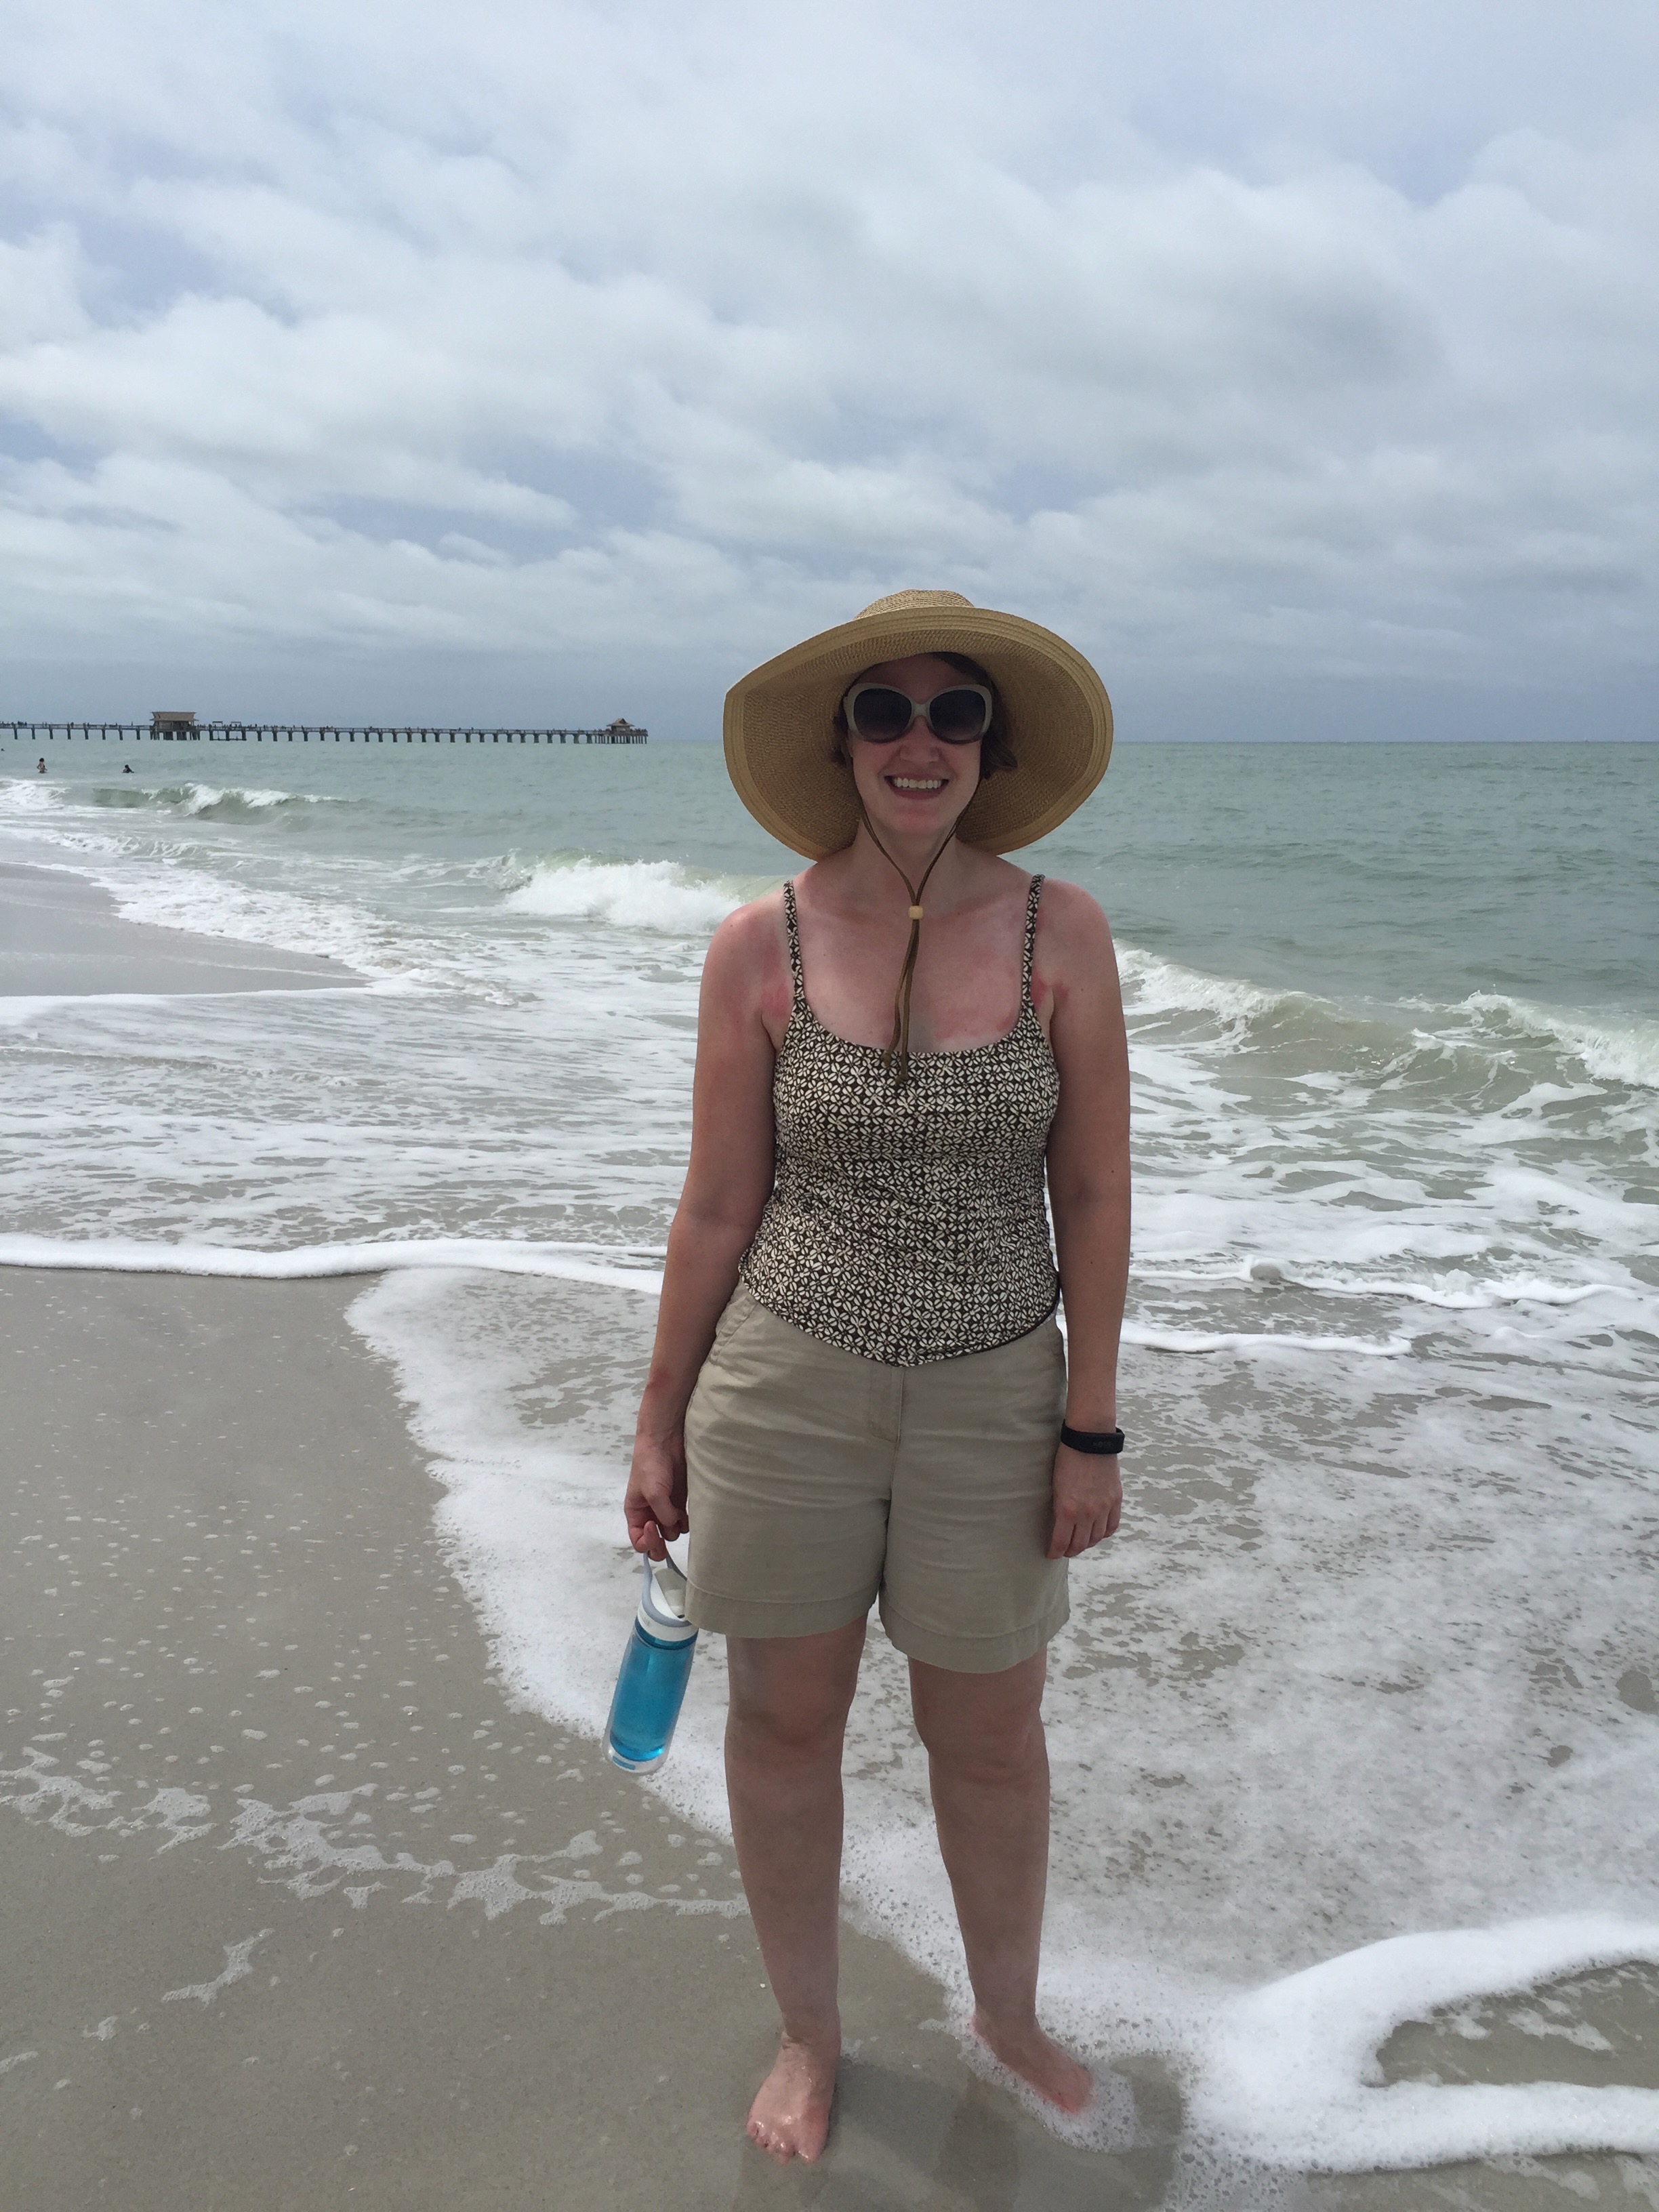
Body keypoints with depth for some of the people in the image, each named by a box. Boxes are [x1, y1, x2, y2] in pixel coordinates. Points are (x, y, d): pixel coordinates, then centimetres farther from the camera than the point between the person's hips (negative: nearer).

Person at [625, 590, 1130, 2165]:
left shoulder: (1062, 934, -6)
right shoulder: (759, 949, -6)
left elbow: (1092, 1193, -3)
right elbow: (718, 1206, 0)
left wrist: (1092, 1428, -3)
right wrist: (659, 1424, 4)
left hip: (992, 1401, 0)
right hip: (785, 1386, 0)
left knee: (989, 1742, 15)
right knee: (785, 1724, 14)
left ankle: (1007, 2013, 45)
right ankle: (807, 2032, 41)